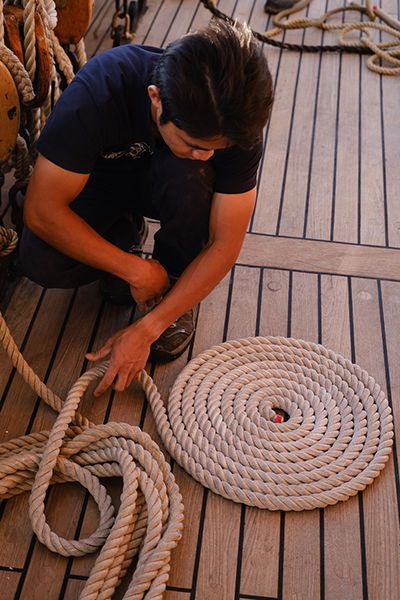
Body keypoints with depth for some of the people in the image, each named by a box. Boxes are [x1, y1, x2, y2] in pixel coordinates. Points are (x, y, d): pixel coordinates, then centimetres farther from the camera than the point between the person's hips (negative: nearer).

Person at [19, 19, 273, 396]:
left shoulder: (240, 121, -31)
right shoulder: (99, 92, -38)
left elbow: (225, 244, -27)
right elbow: (41, 211, -31)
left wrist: (145, 330, -30)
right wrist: (135, 269, -30)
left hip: (162, 181, 1)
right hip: (99, 180, -1)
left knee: (190, 178, -36)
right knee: (40, 263, -28)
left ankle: (173, 284, -7)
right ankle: (126, 234, 4)